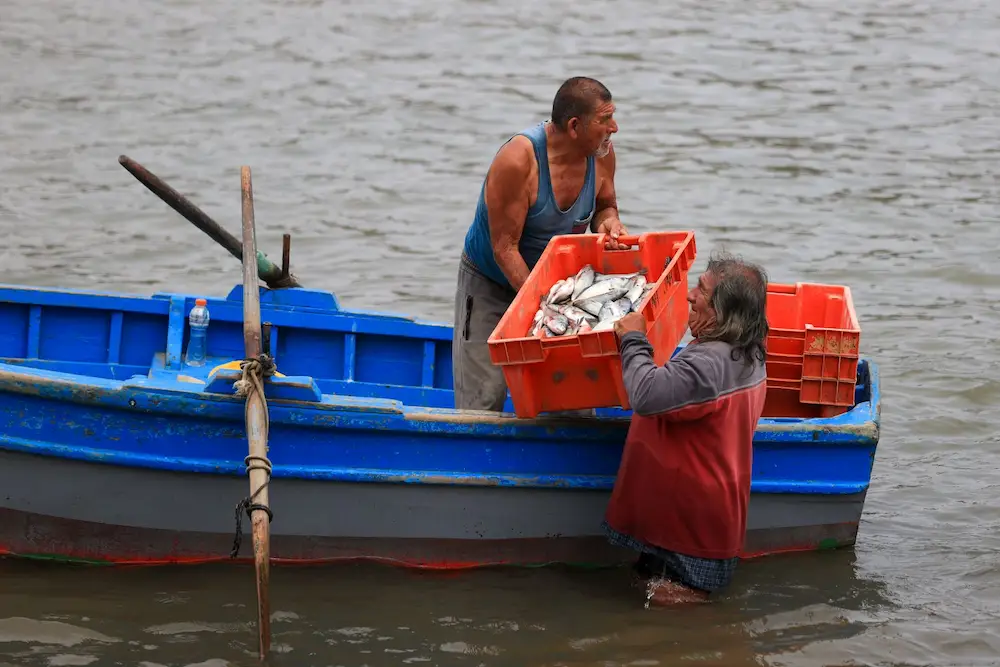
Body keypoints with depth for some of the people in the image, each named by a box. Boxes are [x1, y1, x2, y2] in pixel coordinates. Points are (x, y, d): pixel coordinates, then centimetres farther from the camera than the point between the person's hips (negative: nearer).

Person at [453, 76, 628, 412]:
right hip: (491, 283, -5)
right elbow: (504, 248, -27)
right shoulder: (517, 160, -30)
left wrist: (607, 221, -15)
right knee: (483, 399, -8)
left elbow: (605, 204, 10)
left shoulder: (602, 153, -12)